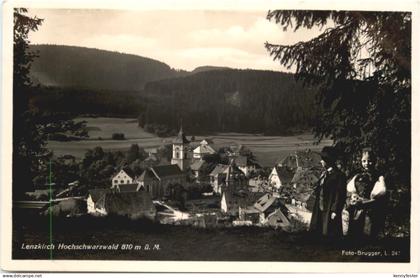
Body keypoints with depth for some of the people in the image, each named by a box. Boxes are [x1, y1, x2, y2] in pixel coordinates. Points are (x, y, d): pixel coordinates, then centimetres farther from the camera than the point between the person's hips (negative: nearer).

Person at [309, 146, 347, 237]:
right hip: (320, 210, 8)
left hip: (329, 211, -8)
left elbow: (340, 195, -15)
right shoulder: (324, 173, 12)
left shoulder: (338, 175, -13)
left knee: (330, 235, -1)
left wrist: (335, 211, -16)